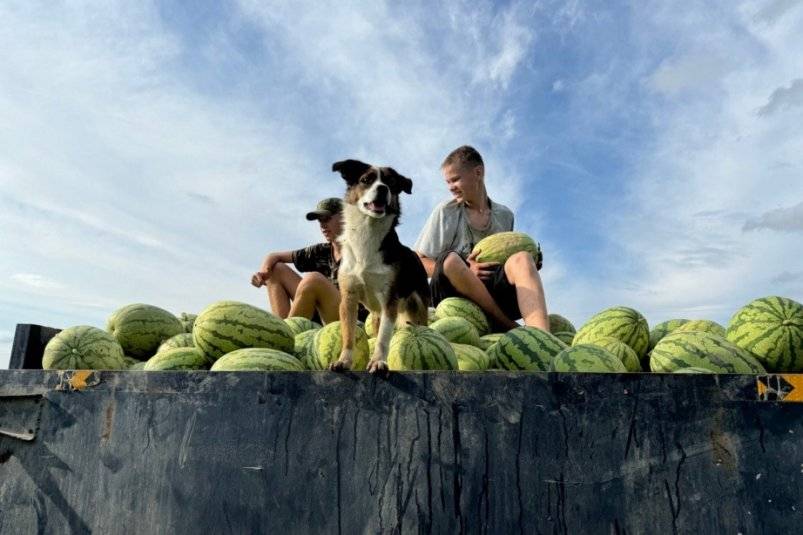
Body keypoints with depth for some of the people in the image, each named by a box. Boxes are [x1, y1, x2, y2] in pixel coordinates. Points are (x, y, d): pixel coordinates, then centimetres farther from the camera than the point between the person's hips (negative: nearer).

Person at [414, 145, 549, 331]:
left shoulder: (504, 215, 13)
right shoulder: (446, 212, 4)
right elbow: (418, 262, 0)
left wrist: (527, 268, -1)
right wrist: (466, 271, -13)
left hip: (492, 297, 2)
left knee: (522, 259, -29)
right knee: (450, 260, -35)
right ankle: (510, 327, -29)